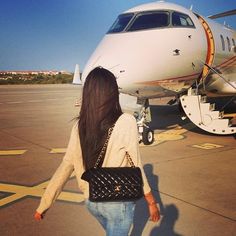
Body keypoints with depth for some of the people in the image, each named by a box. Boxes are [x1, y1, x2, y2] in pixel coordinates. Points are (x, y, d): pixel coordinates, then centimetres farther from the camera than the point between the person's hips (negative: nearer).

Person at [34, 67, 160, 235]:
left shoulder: (80, 126, -7)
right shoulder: (126, 122, -20)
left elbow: (65, 167, -3)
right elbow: (136, 169, -14)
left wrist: (44, 204, 7)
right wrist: (151, 202, 0)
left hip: (91, 201, 5)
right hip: (118, 202, -5)